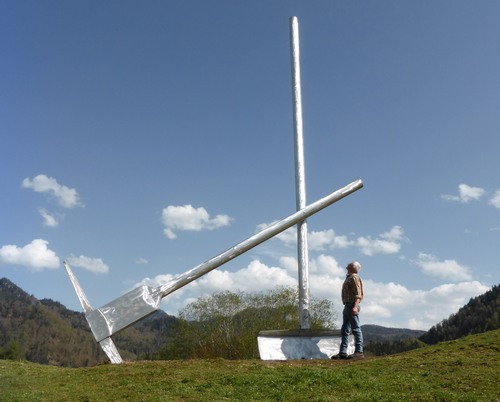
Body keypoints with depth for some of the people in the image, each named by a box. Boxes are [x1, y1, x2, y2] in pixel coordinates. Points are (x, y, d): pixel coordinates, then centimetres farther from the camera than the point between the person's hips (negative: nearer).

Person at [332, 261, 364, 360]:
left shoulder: (354, 277, -8)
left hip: (352, 305, -10)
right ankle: (342, 352, 13)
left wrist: (355, 306, -27)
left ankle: (359, 352, -6)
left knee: (356, 329, -8)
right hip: (347, 306, 10)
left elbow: (358, 294, -17)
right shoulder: (348, 277, 21)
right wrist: (347, 306, 20)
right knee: (344, 330, 10)